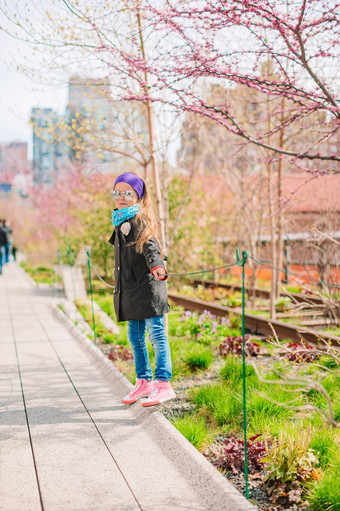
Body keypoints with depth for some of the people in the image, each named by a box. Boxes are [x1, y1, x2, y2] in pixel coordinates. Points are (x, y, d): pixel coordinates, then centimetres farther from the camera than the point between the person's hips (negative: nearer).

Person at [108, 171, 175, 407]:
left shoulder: (140, 220, -7)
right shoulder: (121, 222, 18)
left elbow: (150, 247, -22)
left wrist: (157, 266, -41)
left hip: (147, 287, -9)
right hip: (130, 290, 9)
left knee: (156, 334, -7)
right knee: (135, 337, 14)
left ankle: (163, 383, -5)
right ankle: (143, 381, 24)